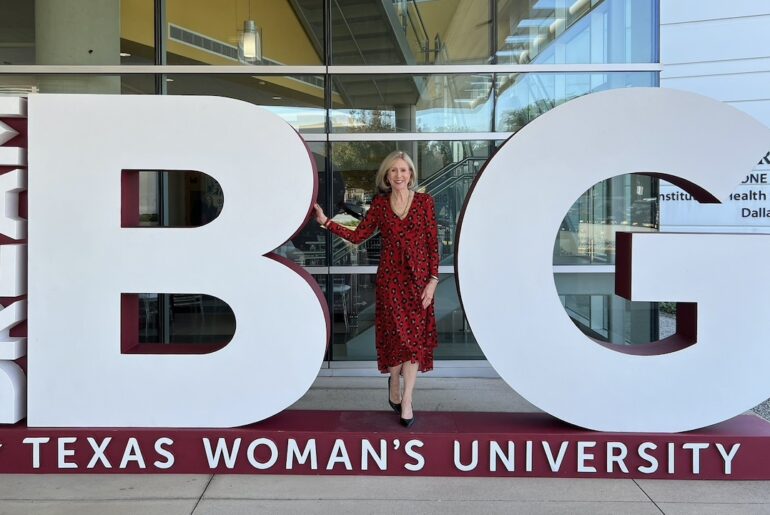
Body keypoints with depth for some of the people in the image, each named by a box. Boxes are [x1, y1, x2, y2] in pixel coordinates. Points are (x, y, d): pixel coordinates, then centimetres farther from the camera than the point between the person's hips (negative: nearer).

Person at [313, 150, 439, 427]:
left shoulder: (424, 201, 0)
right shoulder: (380, 204, 4)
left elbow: (433, 243, -2)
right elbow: (357, 235, 2)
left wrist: (432, 280, -7)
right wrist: (326, 221, -5)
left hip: (418, 278, 0)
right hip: (390, 278, 0)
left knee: (415, 337, 1)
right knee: (397, 334, 4)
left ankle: (406, 400, 8)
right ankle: (394, 382, 30)